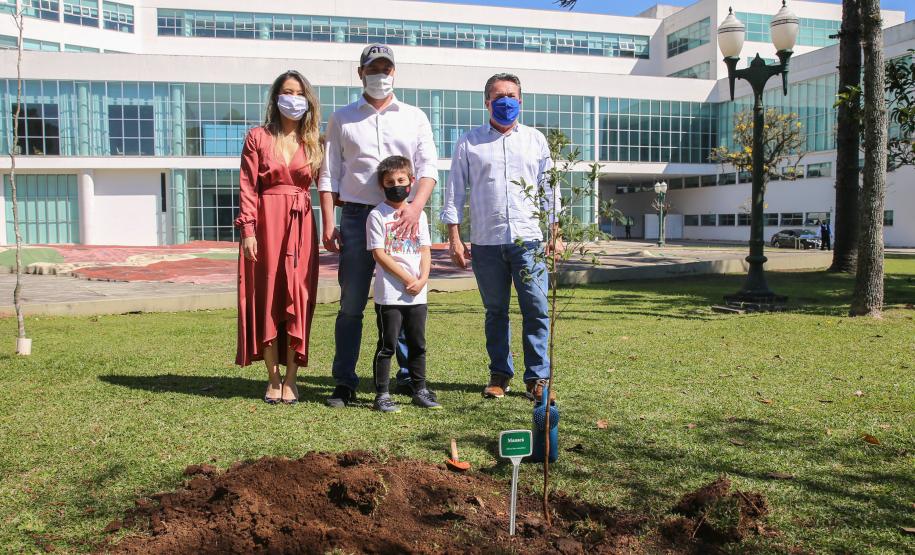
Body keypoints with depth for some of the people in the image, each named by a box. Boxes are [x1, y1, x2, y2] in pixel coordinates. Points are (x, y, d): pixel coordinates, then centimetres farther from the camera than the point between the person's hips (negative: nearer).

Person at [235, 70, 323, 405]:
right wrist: (248, 229, -9)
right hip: (266, 223, -2)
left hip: (301, 224, 2)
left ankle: (291, 380, 9)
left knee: (298, 299, 0)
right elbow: (247, 188, -1)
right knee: (267, 298, 1)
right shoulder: (258, 138, 4)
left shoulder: (314, 143, 12)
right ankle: (273, 379, 11)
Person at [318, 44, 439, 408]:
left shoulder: (414, 117, 14)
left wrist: (416, 206, -14)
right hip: (357, 216, 0)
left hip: (404, 217, 0)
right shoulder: (342, 119, 13)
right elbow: (329, 174, 9)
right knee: (351, 304, 0)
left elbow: (428, 166, 4)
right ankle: (345, 384, 7)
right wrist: (328, 223, -1)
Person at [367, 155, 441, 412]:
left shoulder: (418, 214, 11)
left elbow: (425, 251, 9)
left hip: (417, 294, 5)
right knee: (387, 345, 1)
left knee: (417, 344, 12)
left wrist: (422, 279, -8)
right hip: (389, 294, -4)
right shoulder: (377, 215, -3)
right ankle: (382, 394, 9)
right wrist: (407, 278, -14)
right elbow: (379, 253, -9)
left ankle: (420, 390, 23)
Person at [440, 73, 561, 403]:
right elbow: (454, 192, 6)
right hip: (486, 242, 0)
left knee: (536, 311, -3)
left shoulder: (536, 140, 13)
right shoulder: (470, 143, 8)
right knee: (495, 312, 7)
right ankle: (499, 374, 18)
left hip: (529, 240, 1)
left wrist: (556, 235, 8)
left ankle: (537, 377, 5)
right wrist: (454, 239, -1)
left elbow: (549, 189, 14)